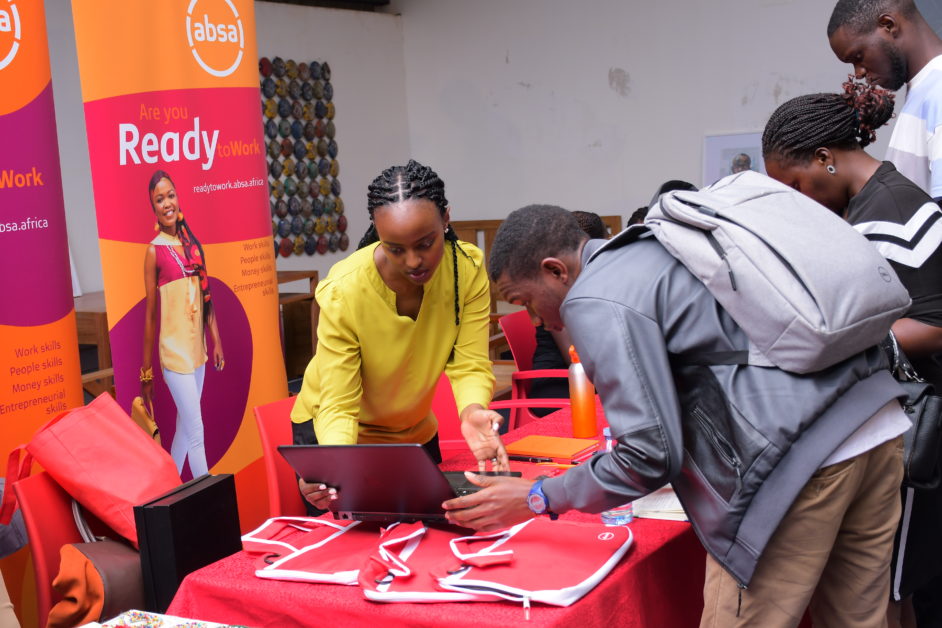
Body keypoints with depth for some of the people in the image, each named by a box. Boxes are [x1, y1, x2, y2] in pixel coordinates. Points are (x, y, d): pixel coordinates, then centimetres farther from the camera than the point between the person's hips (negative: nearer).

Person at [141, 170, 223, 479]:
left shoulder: (191, 242, 9)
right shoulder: (155, 250, -8)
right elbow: (150, 313, -6)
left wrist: (216, 341, 12)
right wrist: (146, 371, -3)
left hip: (197, 348, 6)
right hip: (174, 352, -6)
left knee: (184, 428, 14)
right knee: (195, 432, -6)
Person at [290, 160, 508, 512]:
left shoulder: (468, 268, -22)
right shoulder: (343, 291, -31)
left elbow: (470, 366, -23)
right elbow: (338, 406, -29)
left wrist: (473, 411, -46)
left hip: (416, 432, 4)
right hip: (331, 432, -4)